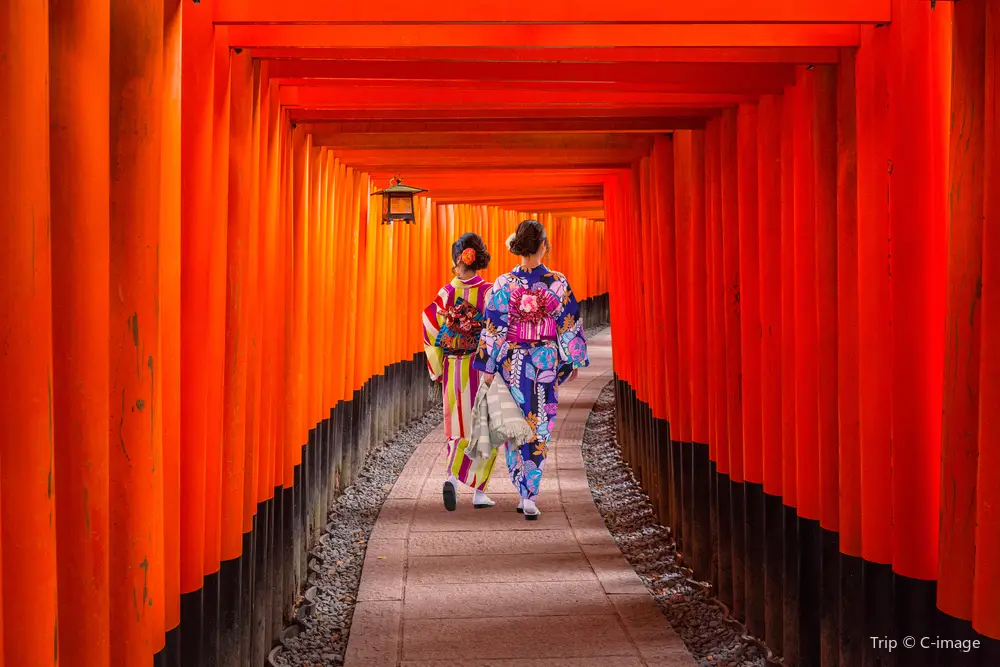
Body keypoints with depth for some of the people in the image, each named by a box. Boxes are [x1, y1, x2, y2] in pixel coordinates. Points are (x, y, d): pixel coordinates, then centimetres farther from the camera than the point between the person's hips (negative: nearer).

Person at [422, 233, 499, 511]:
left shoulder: (446, 293, -4)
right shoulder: (488, 292, -9)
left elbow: (431, 331, -3)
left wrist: (438, 370, 7)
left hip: (454, 371, 2)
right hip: (483, 370, -2)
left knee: (460, 428, 13)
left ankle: (453, 478, -5)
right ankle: (479, 491, 9)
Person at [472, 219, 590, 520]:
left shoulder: (504, 284, -9)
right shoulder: (559, 283, -7)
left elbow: (494, 329, -8)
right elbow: (570, 325, 0)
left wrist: (488, 368, -3)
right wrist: (575, 361, 11)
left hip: (513, 362, 0)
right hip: (547, 361, 0)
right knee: (540, 429, 6)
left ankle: (524, 494, 16)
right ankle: (531, 497, -2)